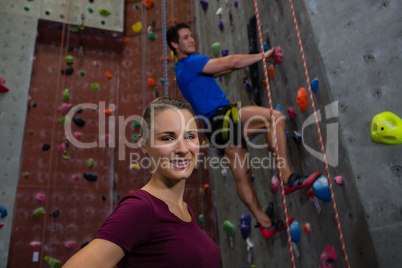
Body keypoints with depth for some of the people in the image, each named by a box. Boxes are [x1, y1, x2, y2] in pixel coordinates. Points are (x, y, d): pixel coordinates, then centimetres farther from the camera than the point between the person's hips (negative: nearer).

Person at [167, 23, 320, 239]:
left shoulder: (184, 69, 26)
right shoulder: (190, 62, -4)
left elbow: (219, 70, 37)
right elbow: (229, 62, -8)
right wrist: (263, 55, 0)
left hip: (220, 124, 11)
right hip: (220, 117, -11)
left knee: (241, 176, 9)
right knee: (275, 116, -20)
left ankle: (265, 223, 16)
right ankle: (287, 177, -21)